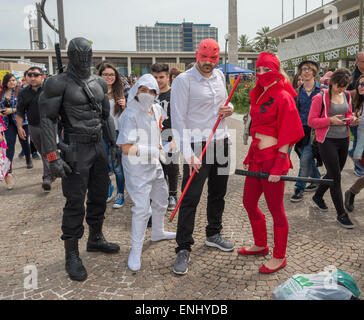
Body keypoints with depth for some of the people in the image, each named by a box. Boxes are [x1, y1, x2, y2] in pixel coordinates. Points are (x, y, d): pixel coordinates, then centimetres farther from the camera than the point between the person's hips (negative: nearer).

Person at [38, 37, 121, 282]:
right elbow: (48, 120, -11)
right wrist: (52, 157, -17)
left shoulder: (99, 83, 10)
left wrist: (114, 145, 11)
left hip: (99, 147, 6)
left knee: (100, 196, 16)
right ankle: (72, 255, 12)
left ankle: (96, 239, 36)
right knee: (75, 203, -2)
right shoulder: (59, 84, -8)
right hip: (75, 150, -6)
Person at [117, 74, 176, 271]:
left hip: (154, 164, 9)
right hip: (137, 168, -8)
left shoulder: (157, 110, 4)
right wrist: (153, 149, -20)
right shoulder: (130, 115, -20)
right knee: (142, 208, -10)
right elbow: (126, 148, -24)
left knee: (161, 200, 22)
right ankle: (135, 251, 4)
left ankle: (158, 232, 46)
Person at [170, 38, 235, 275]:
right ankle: (184, 249, 5)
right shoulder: (183, 81, -10)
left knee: (218, 193, 16)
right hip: (198, 147, -7)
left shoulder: (219, 76, 11)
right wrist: (188, 154, -23)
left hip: (221, 143, 7)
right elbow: (178, 120, -15)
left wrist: (229, 109, 0)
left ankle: (213, 234, 35)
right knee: (191, 199, -6)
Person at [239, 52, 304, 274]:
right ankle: (261, 245, 37)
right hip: (257, 157, 9)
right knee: (249, 202, 17)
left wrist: (277, 167, -19)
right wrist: (249, 157, 14)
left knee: (276, 209, 3)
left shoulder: (283, 97, -13)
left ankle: (279, 257, 20)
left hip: (273, 158, -9)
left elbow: (287, 135, -16)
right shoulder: (260, 96, 12)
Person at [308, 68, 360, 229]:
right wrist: (330, 120, -22)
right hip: (327, 141, -7)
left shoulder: (347, 95, 8)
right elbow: (311, 121, -10)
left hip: (344, 140, 7)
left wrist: (351, 119, -2)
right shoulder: (320, 98, -11)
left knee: (333, 173, 17)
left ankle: (317, 197, 41)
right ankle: (341, 214, 5)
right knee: (335, 177, -4)